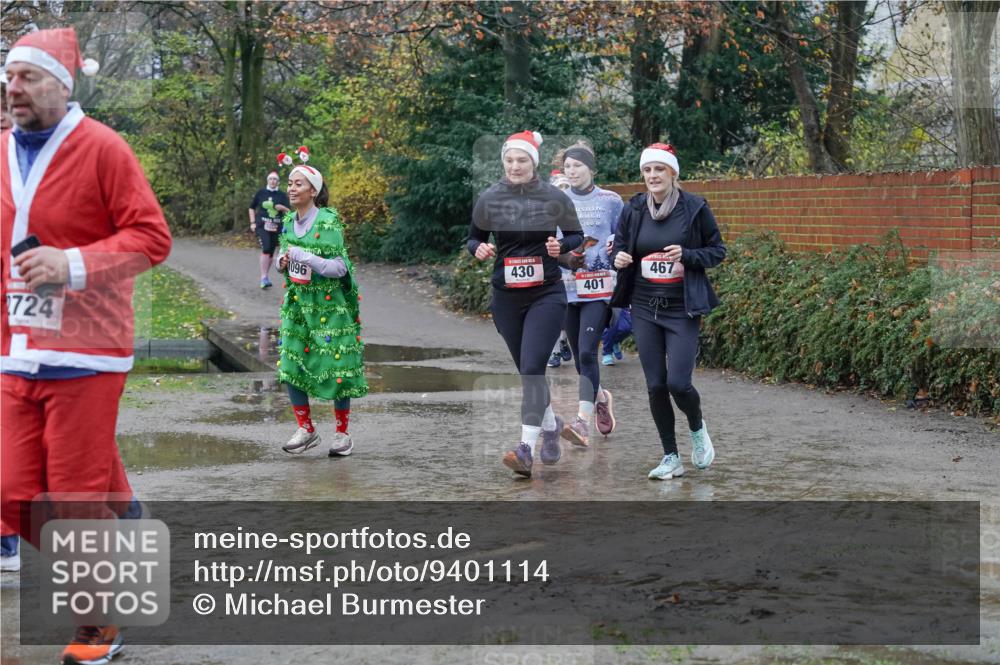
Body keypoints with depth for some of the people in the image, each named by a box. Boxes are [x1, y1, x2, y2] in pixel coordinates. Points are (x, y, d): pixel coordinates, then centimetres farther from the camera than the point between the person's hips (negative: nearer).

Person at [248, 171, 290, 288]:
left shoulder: (282, 195, 5)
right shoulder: (261, 192, 4)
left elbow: (288, 212, 1)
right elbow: (252, 208, 13)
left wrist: (282, 208, -21)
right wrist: (252, 223, 4)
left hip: (276, 226, 3)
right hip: (262, 225, -2)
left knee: (271, 252, 8)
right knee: (266, 249, -20)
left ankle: (267, 276, 26)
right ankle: (263, 278, -18)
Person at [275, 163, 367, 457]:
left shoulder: (329, 222, -13)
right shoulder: (288, 221, 5)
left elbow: (339, 267, -15)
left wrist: (305, 257, -24)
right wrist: (283, 262, -5)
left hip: (330, 305, -6)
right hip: (297, 303, 6)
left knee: (337, 369, -2)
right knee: (290, 366, -1)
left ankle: (342, 433, 12)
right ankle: (306, 429, 13)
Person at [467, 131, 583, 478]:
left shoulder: (555, 198, -5)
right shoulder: (489, 199, -1)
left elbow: (576, 234, 8)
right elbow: (474, 237, 11)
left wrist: (562, 246, -14)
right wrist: (480, 249, -11)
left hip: (547, 295, -3)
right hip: (506, 297, 3)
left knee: (532, 368, -16)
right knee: (528, 371, 14)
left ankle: (526, 448, -17)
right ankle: (551, 424, 40)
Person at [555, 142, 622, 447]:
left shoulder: (610, 201, 3)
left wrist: (616, 245, -13)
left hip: (599, 288, -4)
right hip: (567, 287, 4)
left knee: (587, 352, -17)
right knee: (580, 356, 10)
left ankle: (583, 422, -23)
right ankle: (600, 398, 39)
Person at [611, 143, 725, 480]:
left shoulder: (695, 208, -6)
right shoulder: (633, 209, 2)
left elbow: (718, 251, 1)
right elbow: (619, 247, 14)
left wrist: (687, 256, -18)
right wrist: (619, 259, -9)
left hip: (682, 309, -3)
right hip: (644, 309, 3)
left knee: (678, 383, -12)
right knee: (655, 385, 3)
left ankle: (697, 428, 21)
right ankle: (671, 458, 17)